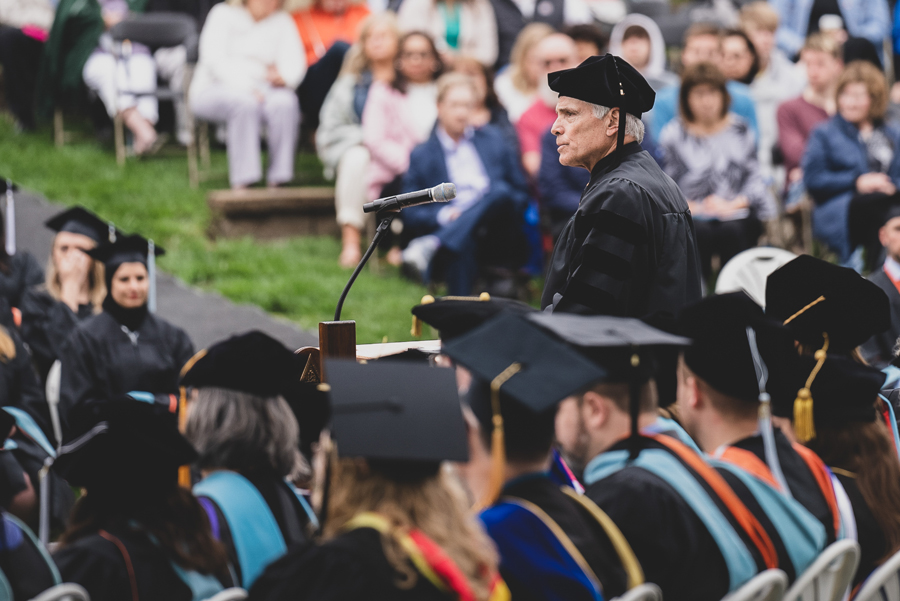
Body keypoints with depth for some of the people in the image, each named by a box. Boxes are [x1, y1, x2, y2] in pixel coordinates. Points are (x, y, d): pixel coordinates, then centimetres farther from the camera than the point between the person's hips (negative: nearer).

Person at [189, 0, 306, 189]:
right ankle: (242, 182, -41)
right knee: (245, 103, -38)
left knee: (284, 102, -32)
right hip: (214, 89, -3)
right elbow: (216, 60, -12)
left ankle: (277, 181, -33)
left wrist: (284, 77, -26)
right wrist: (246, 87, -27)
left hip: (258, 92, 3)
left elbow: (294, 62, 0)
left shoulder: (282, 21, 13)